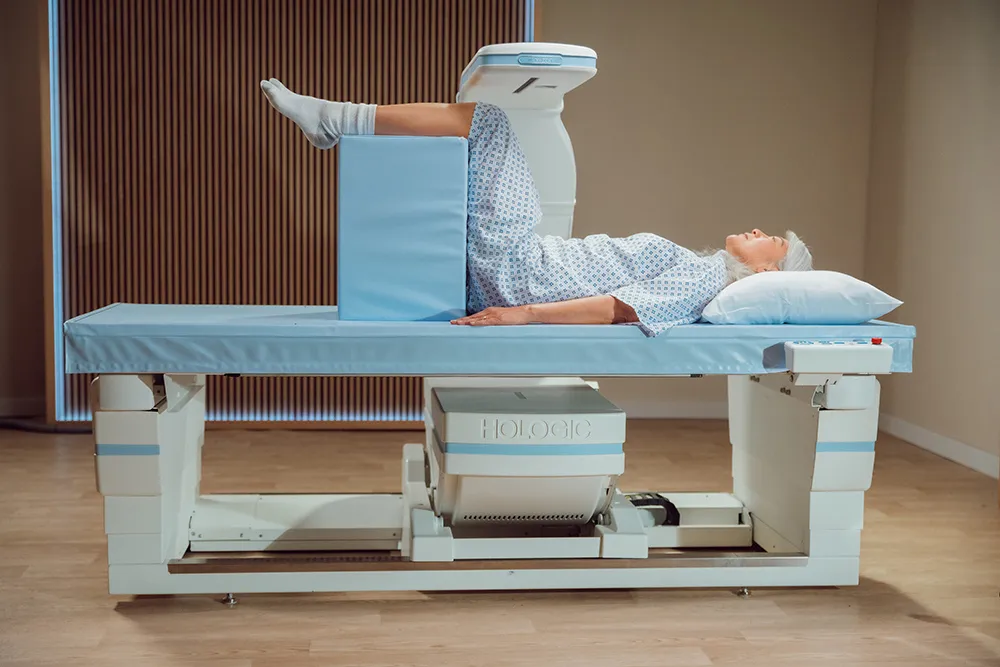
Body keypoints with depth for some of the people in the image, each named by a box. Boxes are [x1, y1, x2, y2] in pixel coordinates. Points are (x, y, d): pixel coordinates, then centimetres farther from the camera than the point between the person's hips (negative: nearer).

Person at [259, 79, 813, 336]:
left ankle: (335, 118, -5)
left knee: (485, 119, -10)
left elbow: (619, 308, -24)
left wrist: (524, 314, -31)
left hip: (514, 272, -8)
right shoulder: (696, 267, 16)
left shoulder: (704, 280, -11)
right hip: (510, 270, 8)